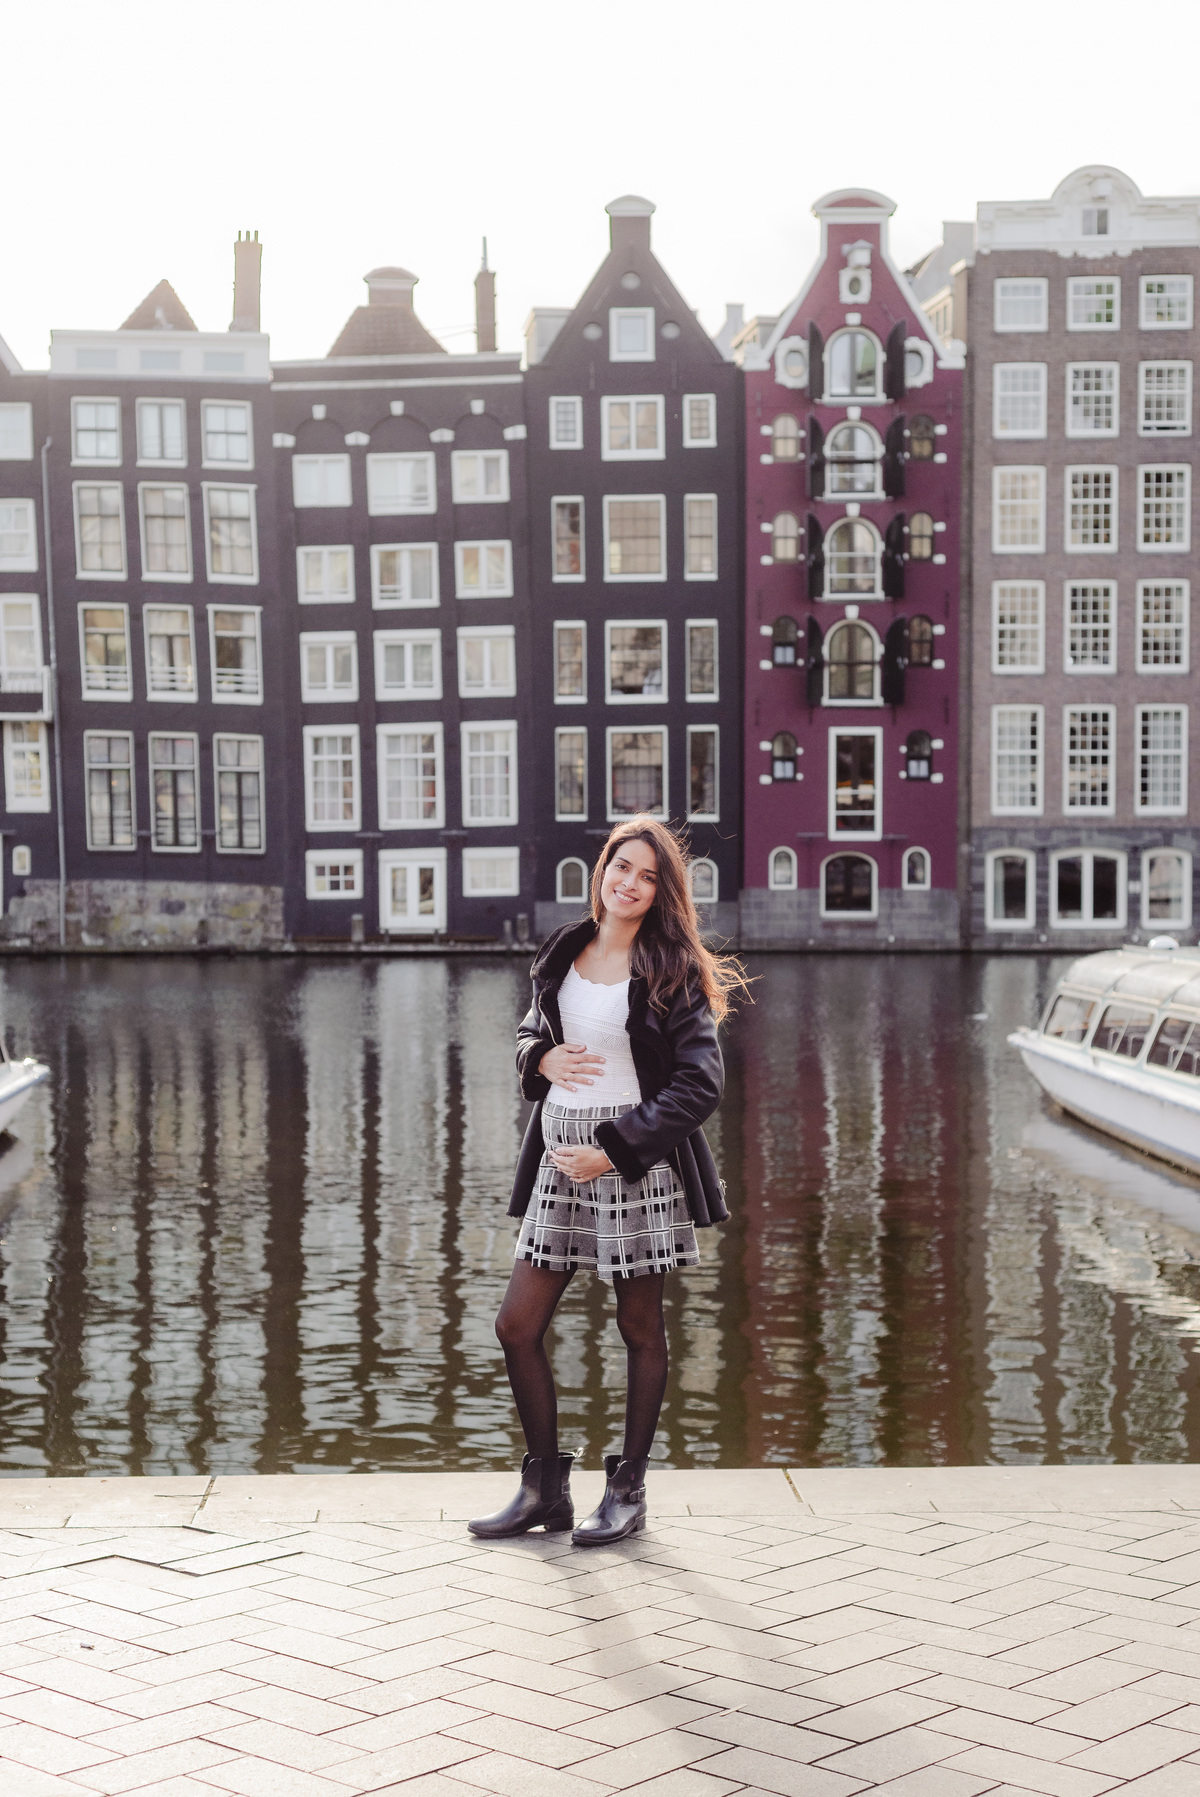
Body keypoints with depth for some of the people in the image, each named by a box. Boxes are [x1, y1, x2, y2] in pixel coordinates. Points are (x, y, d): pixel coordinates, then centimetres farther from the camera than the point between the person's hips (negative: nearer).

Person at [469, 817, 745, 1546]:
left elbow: (700, 1083, -12)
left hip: (637, 1158, -5)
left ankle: (629, 1492, 21)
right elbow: (531, 1032, 22)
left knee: (640, 1329, 6)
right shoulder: (564, 951, 8)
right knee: (518, 1327, 3)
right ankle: (546, 1490, 18)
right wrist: (544, 1058, -3)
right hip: (561, 1157, 5)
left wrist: (615, 1151, -16)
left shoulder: (672, 970, -7)